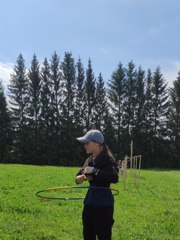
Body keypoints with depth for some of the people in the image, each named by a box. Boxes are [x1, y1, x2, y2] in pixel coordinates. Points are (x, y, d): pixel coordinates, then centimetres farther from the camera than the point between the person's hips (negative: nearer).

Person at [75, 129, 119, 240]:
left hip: (103, 203, -8)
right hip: (90, 202, 8)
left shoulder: (107, 159, -13)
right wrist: (83, 177, -11)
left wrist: (94, 171, -24)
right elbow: (77, 178, 12)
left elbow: (114, 177, -29)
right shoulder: (89, 160, 11)